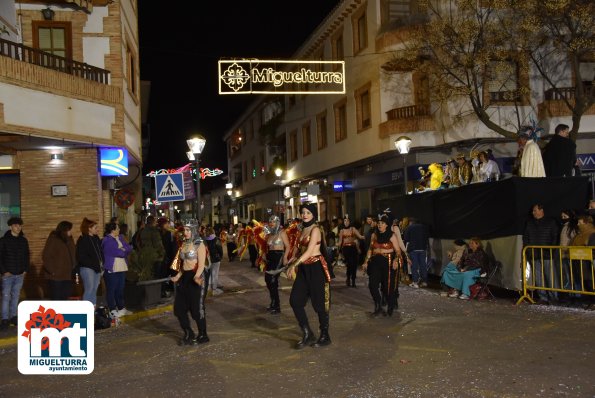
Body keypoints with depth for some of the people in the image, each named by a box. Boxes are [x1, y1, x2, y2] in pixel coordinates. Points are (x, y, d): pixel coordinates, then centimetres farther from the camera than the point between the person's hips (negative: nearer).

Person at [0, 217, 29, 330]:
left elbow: (27, 256, 14)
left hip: (20, 274, 4)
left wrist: (26, 269, 5)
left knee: (16, 296, 9)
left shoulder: (24, 240, 9)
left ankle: (13, 316, 17)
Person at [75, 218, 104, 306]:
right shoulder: (82, 240, -7)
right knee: (89, 289, -10)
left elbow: (100, 253, 19)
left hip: (97, 268, 7)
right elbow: (81, 256, -13)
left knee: (94, 290, 9)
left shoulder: (97, 239, 14)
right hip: (87, 268, -7)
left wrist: (101, 264, 3)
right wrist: (94, 264, -17)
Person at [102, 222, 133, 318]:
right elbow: (116, 252, -17)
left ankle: (121, 308, 20)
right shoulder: (106, 240, -10)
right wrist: (124, 251, 0)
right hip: (111, 269, -7)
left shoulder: (120, 238, 16)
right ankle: (112, 310, 4)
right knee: (111, 290, -1)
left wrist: (123, 249, -11)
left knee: (120, 289, 12)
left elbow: (129, 248, 8)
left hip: (122, 268, 7)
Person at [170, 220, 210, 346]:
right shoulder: (184, 244, 12)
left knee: (197, 308, -1)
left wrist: (197, 276, -36)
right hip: (185, 277, 8)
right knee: (179, 307, 6)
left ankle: (203, 335, 15)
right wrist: (178, 276, 21)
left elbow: (201, 264, -20)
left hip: (197, 278, -8)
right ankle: (188, 334, 22)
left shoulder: (199, 245, -10)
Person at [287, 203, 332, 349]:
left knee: (319, 302, 0)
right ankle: (307, 334, 11)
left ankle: (325, 336, 14)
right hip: (304, 268, 8)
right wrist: (295, 261, 3)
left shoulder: (315, 229, -10)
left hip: (316, 267, -8)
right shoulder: (303, 229, 15)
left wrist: (294, 265, -18)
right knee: (295, 300, 1)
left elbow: (309, 251, -17)